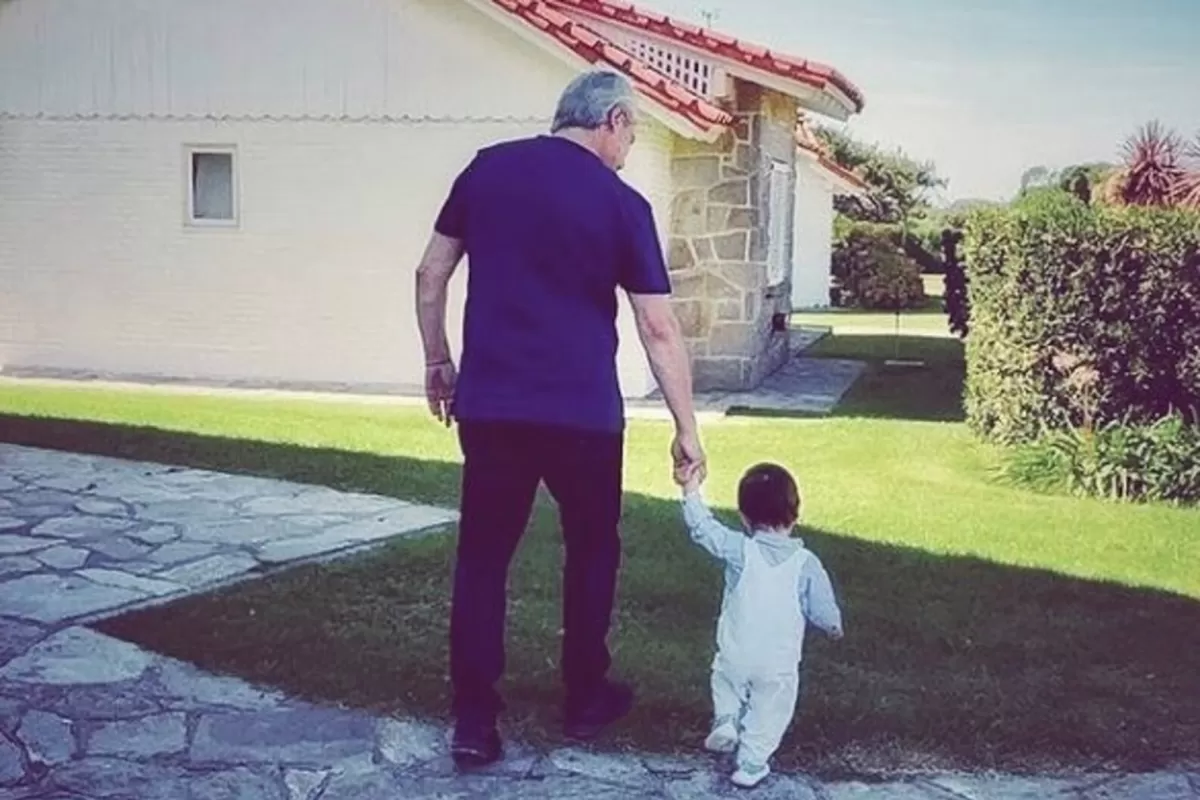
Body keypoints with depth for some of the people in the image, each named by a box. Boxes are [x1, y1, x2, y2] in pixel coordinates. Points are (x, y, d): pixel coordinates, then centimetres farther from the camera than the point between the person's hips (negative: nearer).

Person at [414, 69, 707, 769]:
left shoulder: (486, 169, 5)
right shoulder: (622, 204, -5)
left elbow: (430, 277, 8)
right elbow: (660, 329, -6)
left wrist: (438, 361, 19)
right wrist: (687, 430, -1)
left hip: (489, 405, 3)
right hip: (582, 412, -2)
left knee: (482, 556, 10)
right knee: (592, 550, 17)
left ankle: (474, 722, 10)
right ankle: (586, 700, 27)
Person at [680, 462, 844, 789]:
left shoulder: (739, 550, -14)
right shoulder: (806, 563, -13)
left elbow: (703, 528, -3)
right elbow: (822, 609, -5)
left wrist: (692, 492, 8)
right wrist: (835, 627, 16)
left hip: (734, 656, 1)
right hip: (778, 664, -1)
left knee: (726, 683, 29)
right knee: (768, 712, 16)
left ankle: (726, 721, 8)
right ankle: (751, 764, 18)